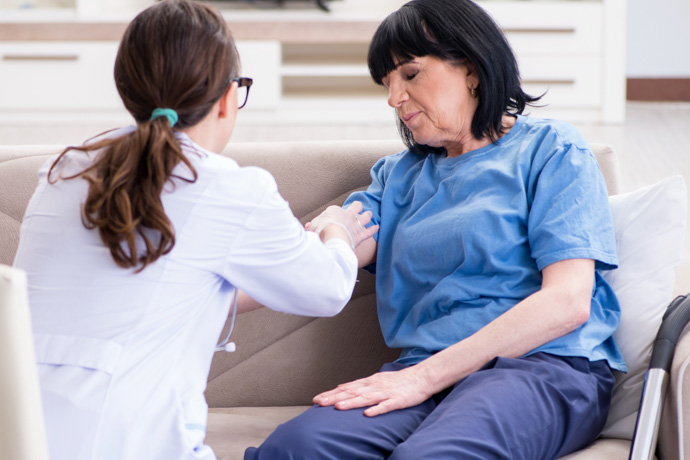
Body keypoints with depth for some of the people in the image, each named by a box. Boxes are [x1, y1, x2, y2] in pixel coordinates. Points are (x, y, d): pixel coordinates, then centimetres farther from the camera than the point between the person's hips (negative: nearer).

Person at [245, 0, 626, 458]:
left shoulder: (550, 150, 8)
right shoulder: (400, 175, 25)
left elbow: (567, 302, -6)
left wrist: (425, 376, -13)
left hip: (547, 367, -4)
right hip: (429, 373, 4)